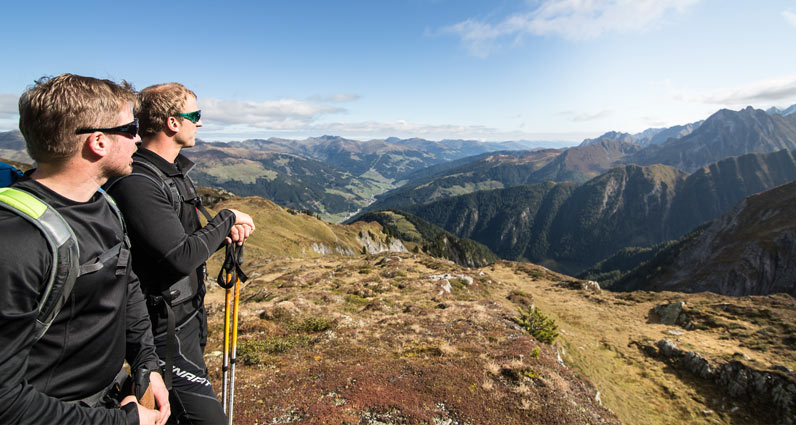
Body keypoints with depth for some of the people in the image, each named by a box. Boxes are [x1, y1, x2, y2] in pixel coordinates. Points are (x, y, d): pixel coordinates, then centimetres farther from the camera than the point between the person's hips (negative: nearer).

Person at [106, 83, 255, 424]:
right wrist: (226, 219, -16)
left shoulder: (174, 170, 7)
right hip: (166, 328, -9)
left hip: (188, 311, 9)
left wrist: (224, 234, -5)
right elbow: (182, 257, -29)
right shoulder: (137, 183, -24)